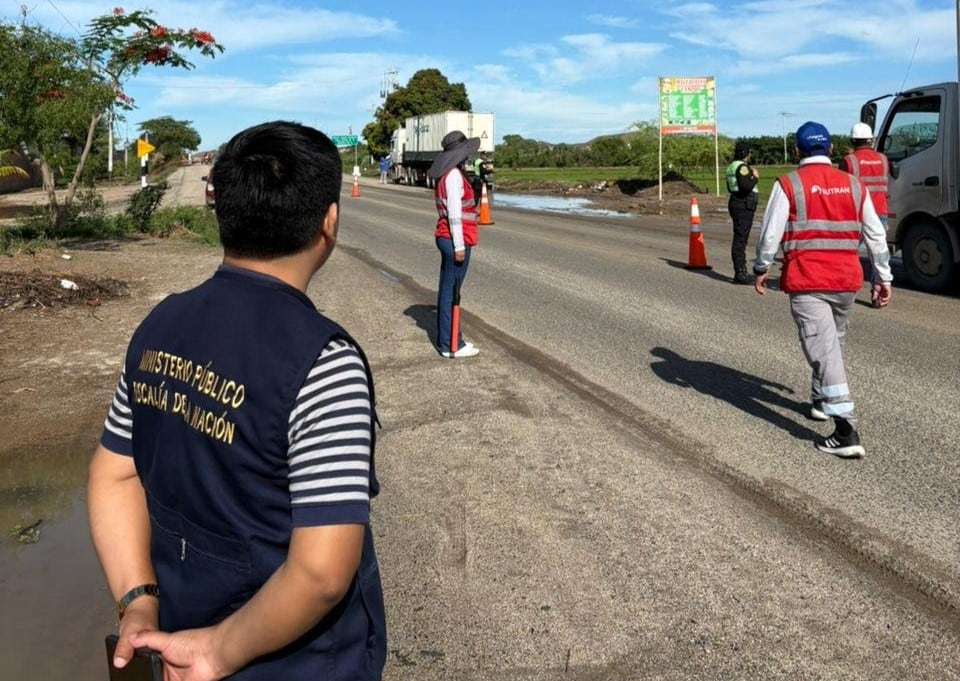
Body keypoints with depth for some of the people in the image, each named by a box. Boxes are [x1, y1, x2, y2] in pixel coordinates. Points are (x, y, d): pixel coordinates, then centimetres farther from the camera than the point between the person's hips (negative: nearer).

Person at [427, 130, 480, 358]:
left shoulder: (445, 174, 13)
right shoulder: (454, 175, -16)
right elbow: (454, 213, -20)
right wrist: (459, 245, -19)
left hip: (445, 237, 10)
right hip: (455, 240, -10)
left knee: (447, 290, 14)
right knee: (450, 292, -5)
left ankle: (447, 339, 24)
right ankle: (450, 345, 1)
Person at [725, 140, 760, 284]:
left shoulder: (732, 166, 16)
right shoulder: (742, 167, -15)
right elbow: (745, 186, -27)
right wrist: (755, 177, -10)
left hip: (736, 202, 11)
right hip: (743, 206, -11)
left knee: (740, 238, 14)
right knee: (740, 238, -9)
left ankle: (741, 271, 20)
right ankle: (739, 273, -7)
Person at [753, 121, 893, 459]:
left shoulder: (788, 184, -5)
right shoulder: (854, 185, 10)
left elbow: (770, 233, -6)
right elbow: (876, 235, 12)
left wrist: (761, 269, 9)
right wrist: (883, 278, 19)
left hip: (806, 282, -5)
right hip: (847, 280, 5)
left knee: (824, 351, -8)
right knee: (832, 341, 24)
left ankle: (847, 432, -14)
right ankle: (820, 400, 43)